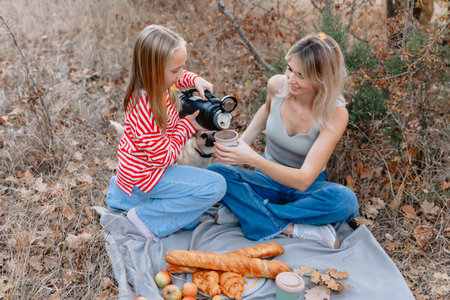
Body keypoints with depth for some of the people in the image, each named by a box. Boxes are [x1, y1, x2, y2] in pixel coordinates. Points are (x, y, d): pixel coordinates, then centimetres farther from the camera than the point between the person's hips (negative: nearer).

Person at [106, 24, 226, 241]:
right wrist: (188, 126, -18)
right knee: (215, 186, -19)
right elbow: (164, 156, -27)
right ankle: (146, 218, -9)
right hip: (144, 174, -9)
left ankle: (124, 192, 24)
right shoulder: (145, 109, -34)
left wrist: (195, 80, -3)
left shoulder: (156, 84, -6)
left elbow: (180, 78, 19)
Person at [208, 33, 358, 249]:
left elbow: (303, 180, -30)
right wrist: (243, 141, 0)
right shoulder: (277, 85, -15)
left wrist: (252, 159, -41)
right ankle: (296, 229, -28)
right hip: (268, 178, 3)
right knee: (216, 172, -26)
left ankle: (243, 209, -27)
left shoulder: (335, 114, -25)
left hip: (305, 187, -3)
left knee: (345, 201, -35)